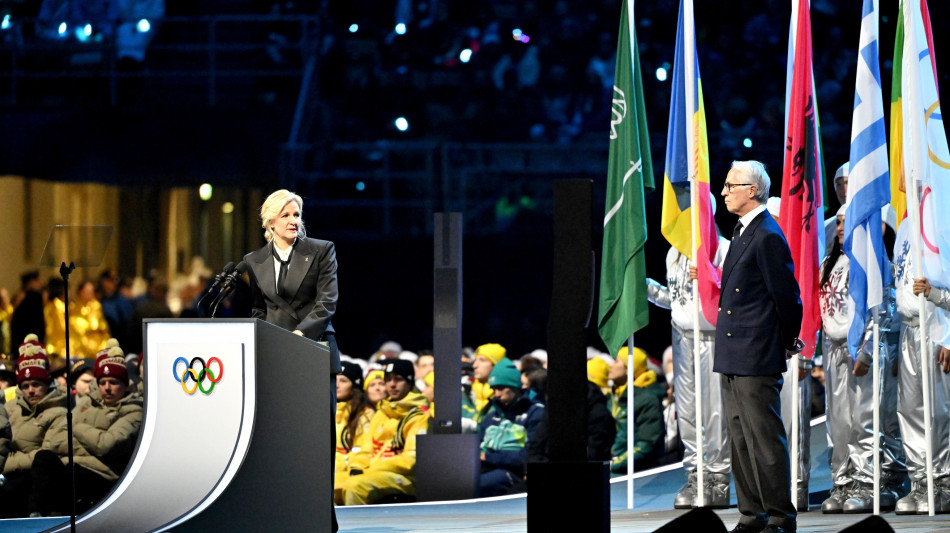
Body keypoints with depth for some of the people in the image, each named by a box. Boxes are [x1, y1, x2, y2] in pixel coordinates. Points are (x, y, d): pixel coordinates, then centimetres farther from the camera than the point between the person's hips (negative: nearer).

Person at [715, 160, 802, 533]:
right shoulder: (743, 232, 15)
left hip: (757, 358, -10)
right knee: (740, 442, 12)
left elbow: (787, 298, -12)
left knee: (765, 440, -6)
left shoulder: (768, 237, -15)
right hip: (733, 359, 10)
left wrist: (787, 342, 1)